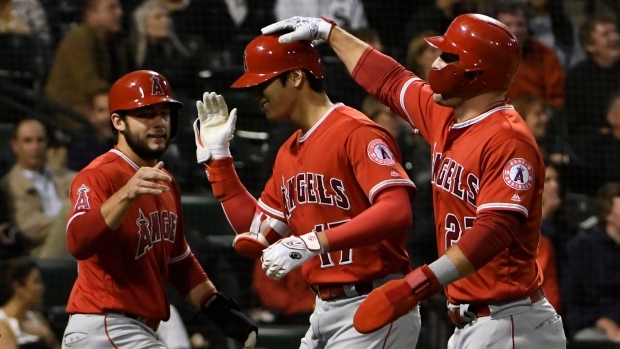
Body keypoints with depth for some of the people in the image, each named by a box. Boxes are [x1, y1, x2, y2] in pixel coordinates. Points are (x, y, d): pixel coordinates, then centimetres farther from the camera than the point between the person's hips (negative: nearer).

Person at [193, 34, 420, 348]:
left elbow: (396, 211, -25)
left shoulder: (356, 132, -12)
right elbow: (254, 238, 20)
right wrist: (217, 155, 20)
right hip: (325, 310, 9)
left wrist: (314, 242, -30)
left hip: (374, 309, -9)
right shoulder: (288, 154, 17)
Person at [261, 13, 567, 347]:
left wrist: (421, 283, -37)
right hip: (467, 321, 10)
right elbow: (390, 81, 28)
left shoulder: (509, 141, -18)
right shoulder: (443, 117, 11)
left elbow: (494, 230, -29)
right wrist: (328, 31, 36)